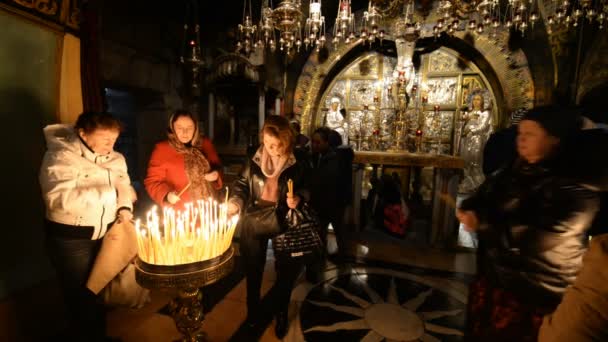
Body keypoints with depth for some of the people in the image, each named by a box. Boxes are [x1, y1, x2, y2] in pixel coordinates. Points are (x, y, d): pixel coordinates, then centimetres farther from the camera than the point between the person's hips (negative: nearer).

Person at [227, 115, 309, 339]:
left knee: (286, 270, 13)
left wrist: (298, 199, -19)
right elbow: (241, 185, 2)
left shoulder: (297, 164, -11)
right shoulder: (254, 161, -8)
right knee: (253, 268, 18)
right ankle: (253, 310, 47)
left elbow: (306, 190, 1)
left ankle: (281, 314, 40)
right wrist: (235, 202, -16)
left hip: (283, 224, -1)